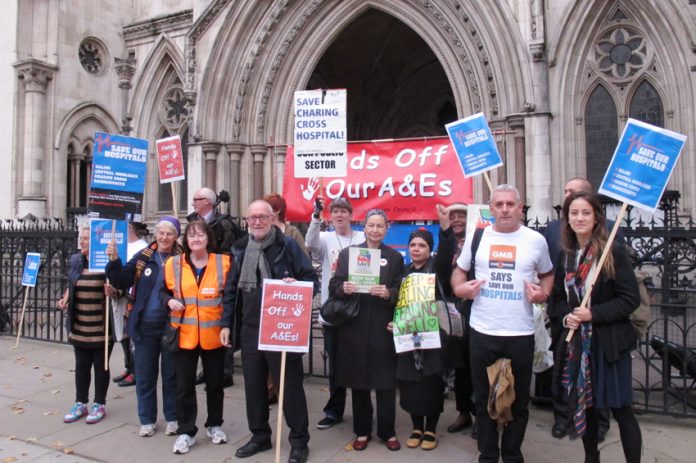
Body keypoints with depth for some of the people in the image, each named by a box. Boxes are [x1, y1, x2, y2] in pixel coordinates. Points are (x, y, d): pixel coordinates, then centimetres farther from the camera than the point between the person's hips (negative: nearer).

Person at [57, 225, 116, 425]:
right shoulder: (75, 260, 6)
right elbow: (71, 286, 18)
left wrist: (113, 291, -26)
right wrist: (65, 299, 0)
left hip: (102, 326, -5)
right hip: (79, 326, 5)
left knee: (101, 366, 8)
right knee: (81, 365, 15)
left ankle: (99, 405, 20)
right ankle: (80, 403, 28)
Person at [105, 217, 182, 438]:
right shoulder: (142, 257, 0)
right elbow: (123, 282, -2)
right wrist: (114, 261, -15)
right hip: (145, 326, 2)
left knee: (171, 374, 12)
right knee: (144, 375, 13)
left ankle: (172, 418, 27)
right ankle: (147, 420, 29)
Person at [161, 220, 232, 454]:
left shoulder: (223, 262, -3)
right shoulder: (173, 264, 1)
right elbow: (164, 291, 12)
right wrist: (170, 301, -9)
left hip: (214, 334, 0)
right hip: (184, 334, 1)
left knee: (215, 383, 14)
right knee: (184, 385, 7)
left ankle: (214, 425, 32)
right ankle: (186, 432, 23)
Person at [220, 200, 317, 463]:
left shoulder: (288, 245, -6)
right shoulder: (240, 249, 9)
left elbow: (312, 280, -5)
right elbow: (231, 290, 13)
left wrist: (296, 285, -26)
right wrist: (226, 323, 9)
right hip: (249, 329, 5)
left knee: (290, 384, 4)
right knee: (253, 385, 16)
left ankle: (299, 441, 20)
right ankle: (259, 435, 34)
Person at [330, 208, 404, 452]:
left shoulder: (395, 257, 5)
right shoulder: (347, 253, 4)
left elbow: (401, 293, 2)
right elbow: (333, 286, 2)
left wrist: (388, 293, -18)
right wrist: (343, 288, -19)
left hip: (383, 327, 0)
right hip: (354, 326, 1)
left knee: (386, 381, 5)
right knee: (358, 380, 10)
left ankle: (388, 431, 24)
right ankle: (362, 431, 27)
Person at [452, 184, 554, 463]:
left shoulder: (536, 240, 0)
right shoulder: (476, 237, 2)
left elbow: (547, 274, 13)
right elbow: (459, 270, 13)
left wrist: (543, 292, -8)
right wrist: (459, 288, -8)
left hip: (520, 334, 0)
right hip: (482, 332, 1)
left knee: (518, 399, 14)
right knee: (484, 398, 13)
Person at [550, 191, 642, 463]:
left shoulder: (614, 253, -9)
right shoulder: (566, 256, 6)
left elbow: (630, 299, -11)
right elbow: (558, 297, 12)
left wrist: (593, 314, -20)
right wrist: (565, 316, -8)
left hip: (609, 342, -5)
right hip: (577, 342, 5)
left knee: (620, 409, 3)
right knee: (583, 406, 15)